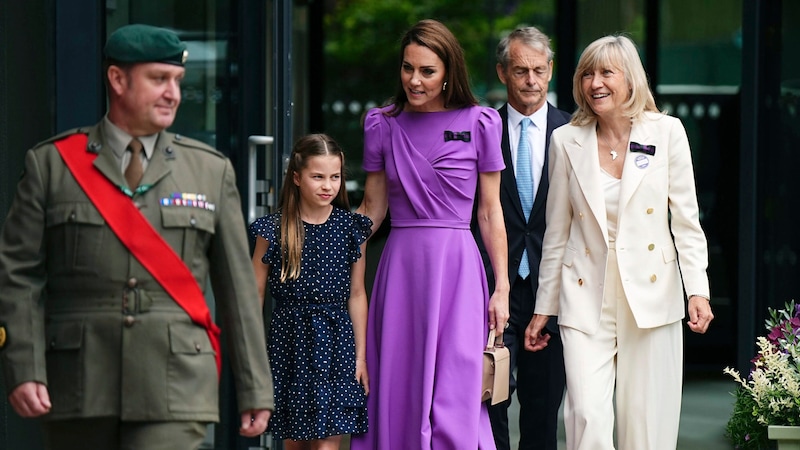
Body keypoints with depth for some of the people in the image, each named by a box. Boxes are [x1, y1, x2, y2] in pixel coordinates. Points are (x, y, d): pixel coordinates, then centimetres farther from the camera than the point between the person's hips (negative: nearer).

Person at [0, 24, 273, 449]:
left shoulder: (211, 171, 10)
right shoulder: (52, 163, 5)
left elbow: (238, 286, 10)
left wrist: (255, 389, 8)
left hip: (176, 392, 0)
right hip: (79, 388, 0)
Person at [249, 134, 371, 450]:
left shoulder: (351, 229, 3)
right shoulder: (274, 230, -2)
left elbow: (356, 295, 8)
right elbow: (254, 295, 2)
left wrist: (360, 355, 7)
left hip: (336, 342, 0)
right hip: (290, 340, 0)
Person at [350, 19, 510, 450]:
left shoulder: (479, 123, 1)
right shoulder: (383, 123, 7)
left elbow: (490, 211, 4)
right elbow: (372, 208, 12)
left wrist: (501, 288, 1)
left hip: (456, 267, -3)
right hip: (400, 265, 3)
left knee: (453, 399, -8)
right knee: (397, 396, 2)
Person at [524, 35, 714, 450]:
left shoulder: (667, 132, 1)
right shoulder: (567, 141, 4)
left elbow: (686, 219, 3)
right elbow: (557, 232, 10)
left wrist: (697, 290, -7)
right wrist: (543, 308, 12)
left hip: (651, 294, 0)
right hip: (586, 300, 0)